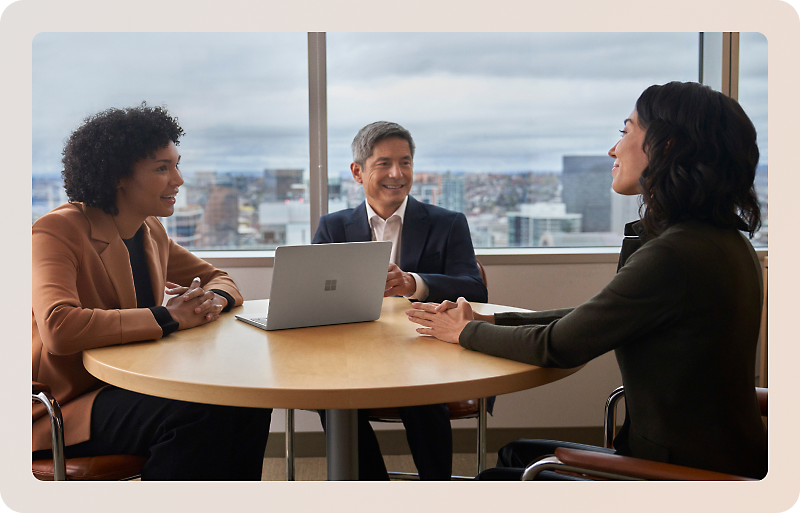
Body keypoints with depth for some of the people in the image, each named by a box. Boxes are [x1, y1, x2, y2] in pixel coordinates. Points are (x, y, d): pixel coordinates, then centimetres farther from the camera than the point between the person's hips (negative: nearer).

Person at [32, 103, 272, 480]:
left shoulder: (150, 231, 9)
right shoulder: (57, 233, -16)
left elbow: (218, 279, 18)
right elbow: (59, 328, -33)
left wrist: (213, 299, -9)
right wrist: (168, 317, -28)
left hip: (133, 385, 8)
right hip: (62, 408, -8)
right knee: (199, 415, -29)